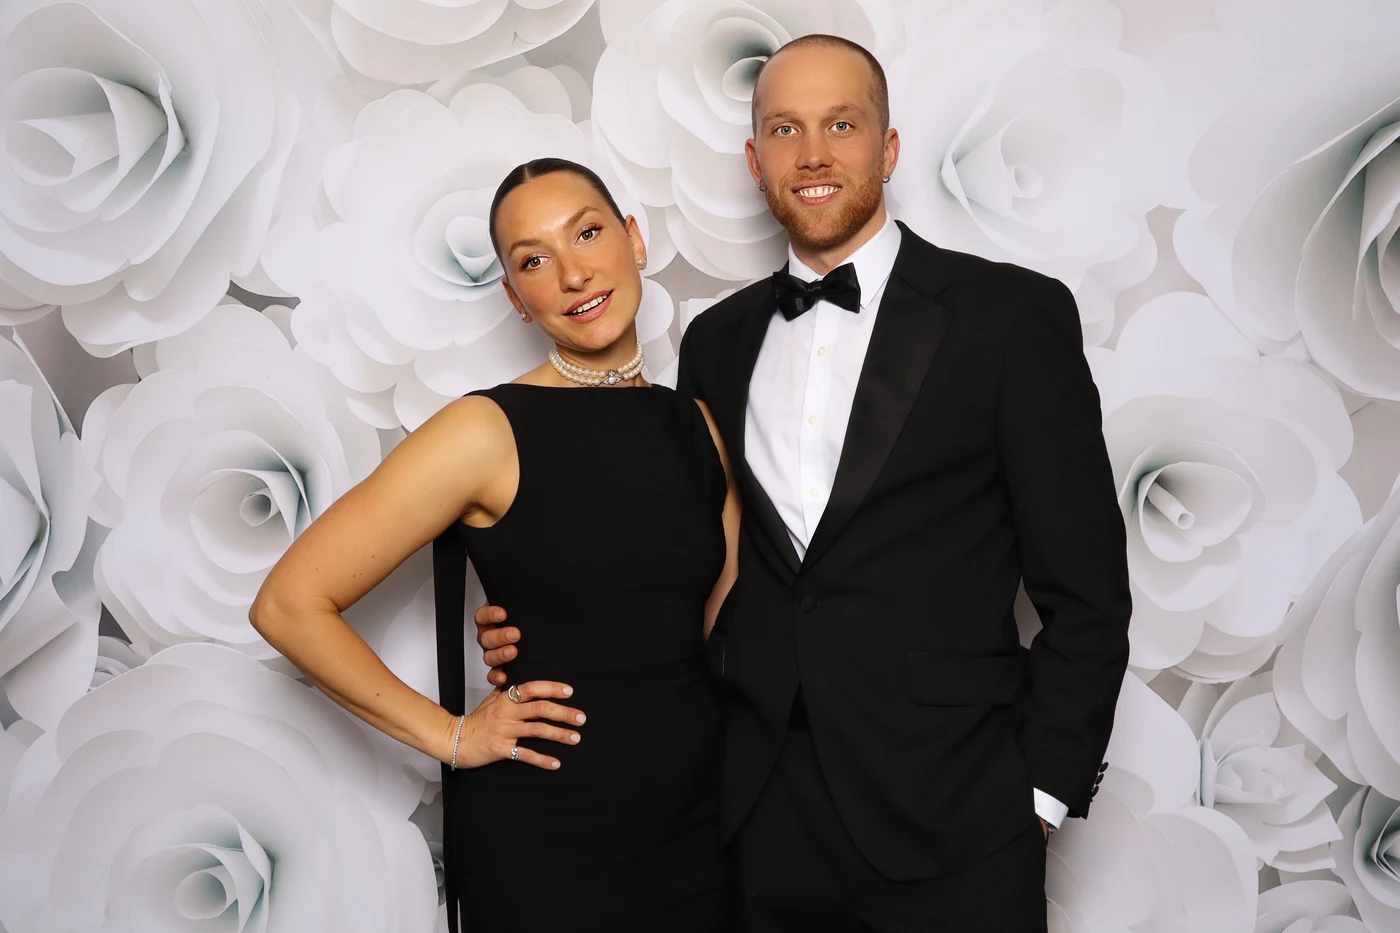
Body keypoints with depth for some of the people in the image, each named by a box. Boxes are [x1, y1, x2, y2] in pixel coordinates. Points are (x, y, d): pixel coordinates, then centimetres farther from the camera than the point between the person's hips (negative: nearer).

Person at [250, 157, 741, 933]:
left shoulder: (701, 429, 1)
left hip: (696, 822, 5)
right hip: (542, 838, -4)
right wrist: (448, 735, -10)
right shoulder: (489, 433, -14)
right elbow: (289, 605, -14)